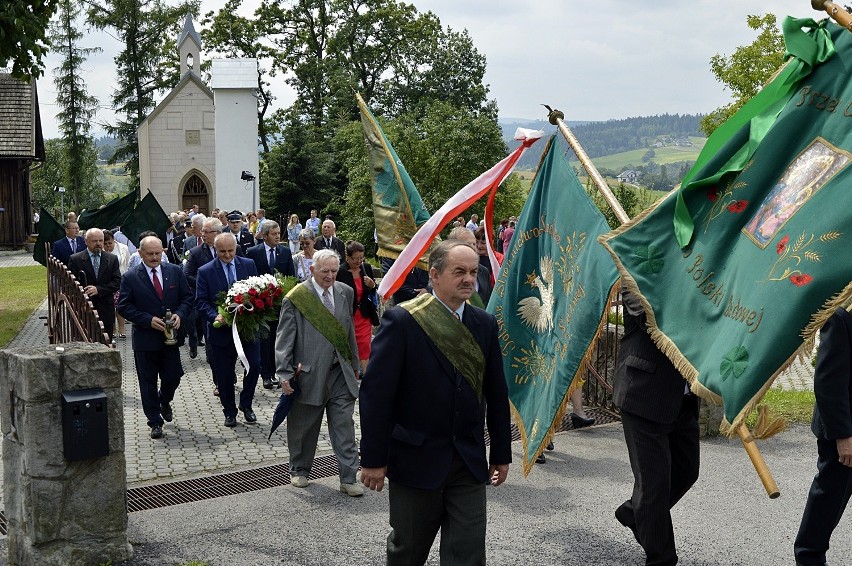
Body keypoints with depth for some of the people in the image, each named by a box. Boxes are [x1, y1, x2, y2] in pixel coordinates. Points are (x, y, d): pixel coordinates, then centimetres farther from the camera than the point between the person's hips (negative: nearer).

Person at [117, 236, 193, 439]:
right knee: (148, 382, 5)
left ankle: (164, 401, 38)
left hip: (170, 336, 2)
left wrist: (179, 315, -13)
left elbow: (187, 298, 6)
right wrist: (148, 320, -17)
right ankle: (155, 422, 16)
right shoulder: (131, 277, -5)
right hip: (145, 338, -2)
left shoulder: (175, 272, 3)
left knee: (173, 376, 5)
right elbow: (124, 307, -6)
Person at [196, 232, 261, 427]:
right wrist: (215, 316, -22)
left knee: (254, 366, 0)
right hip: (221, 330, -1)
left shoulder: (249, 265, 3)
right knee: (224, 374, 7)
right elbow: (201, 302, -5)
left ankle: (246, 405, 23)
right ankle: (229, 411, 25)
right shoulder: (205, 271, -4)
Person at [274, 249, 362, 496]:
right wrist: (284, 374, -12)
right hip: (309, 373, -3)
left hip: (340, 372, 4)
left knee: (344, 426, 2)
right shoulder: (296, 298, -9)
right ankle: (299, 469, 32)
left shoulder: (345, 293, 7)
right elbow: (284, 339, -8)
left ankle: (348, 478, 8)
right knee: (303, 427, 12)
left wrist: (354, 364, 18)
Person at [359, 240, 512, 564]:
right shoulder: (401, 321, -11)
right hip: (416, 460, -3)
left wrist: (501, 454, 11)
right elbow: (376, 392, -12)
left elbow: (497, 394, 9)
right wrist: (373, 459, -13)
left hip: (470, 462, 4)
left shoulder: (485, 325, 4)